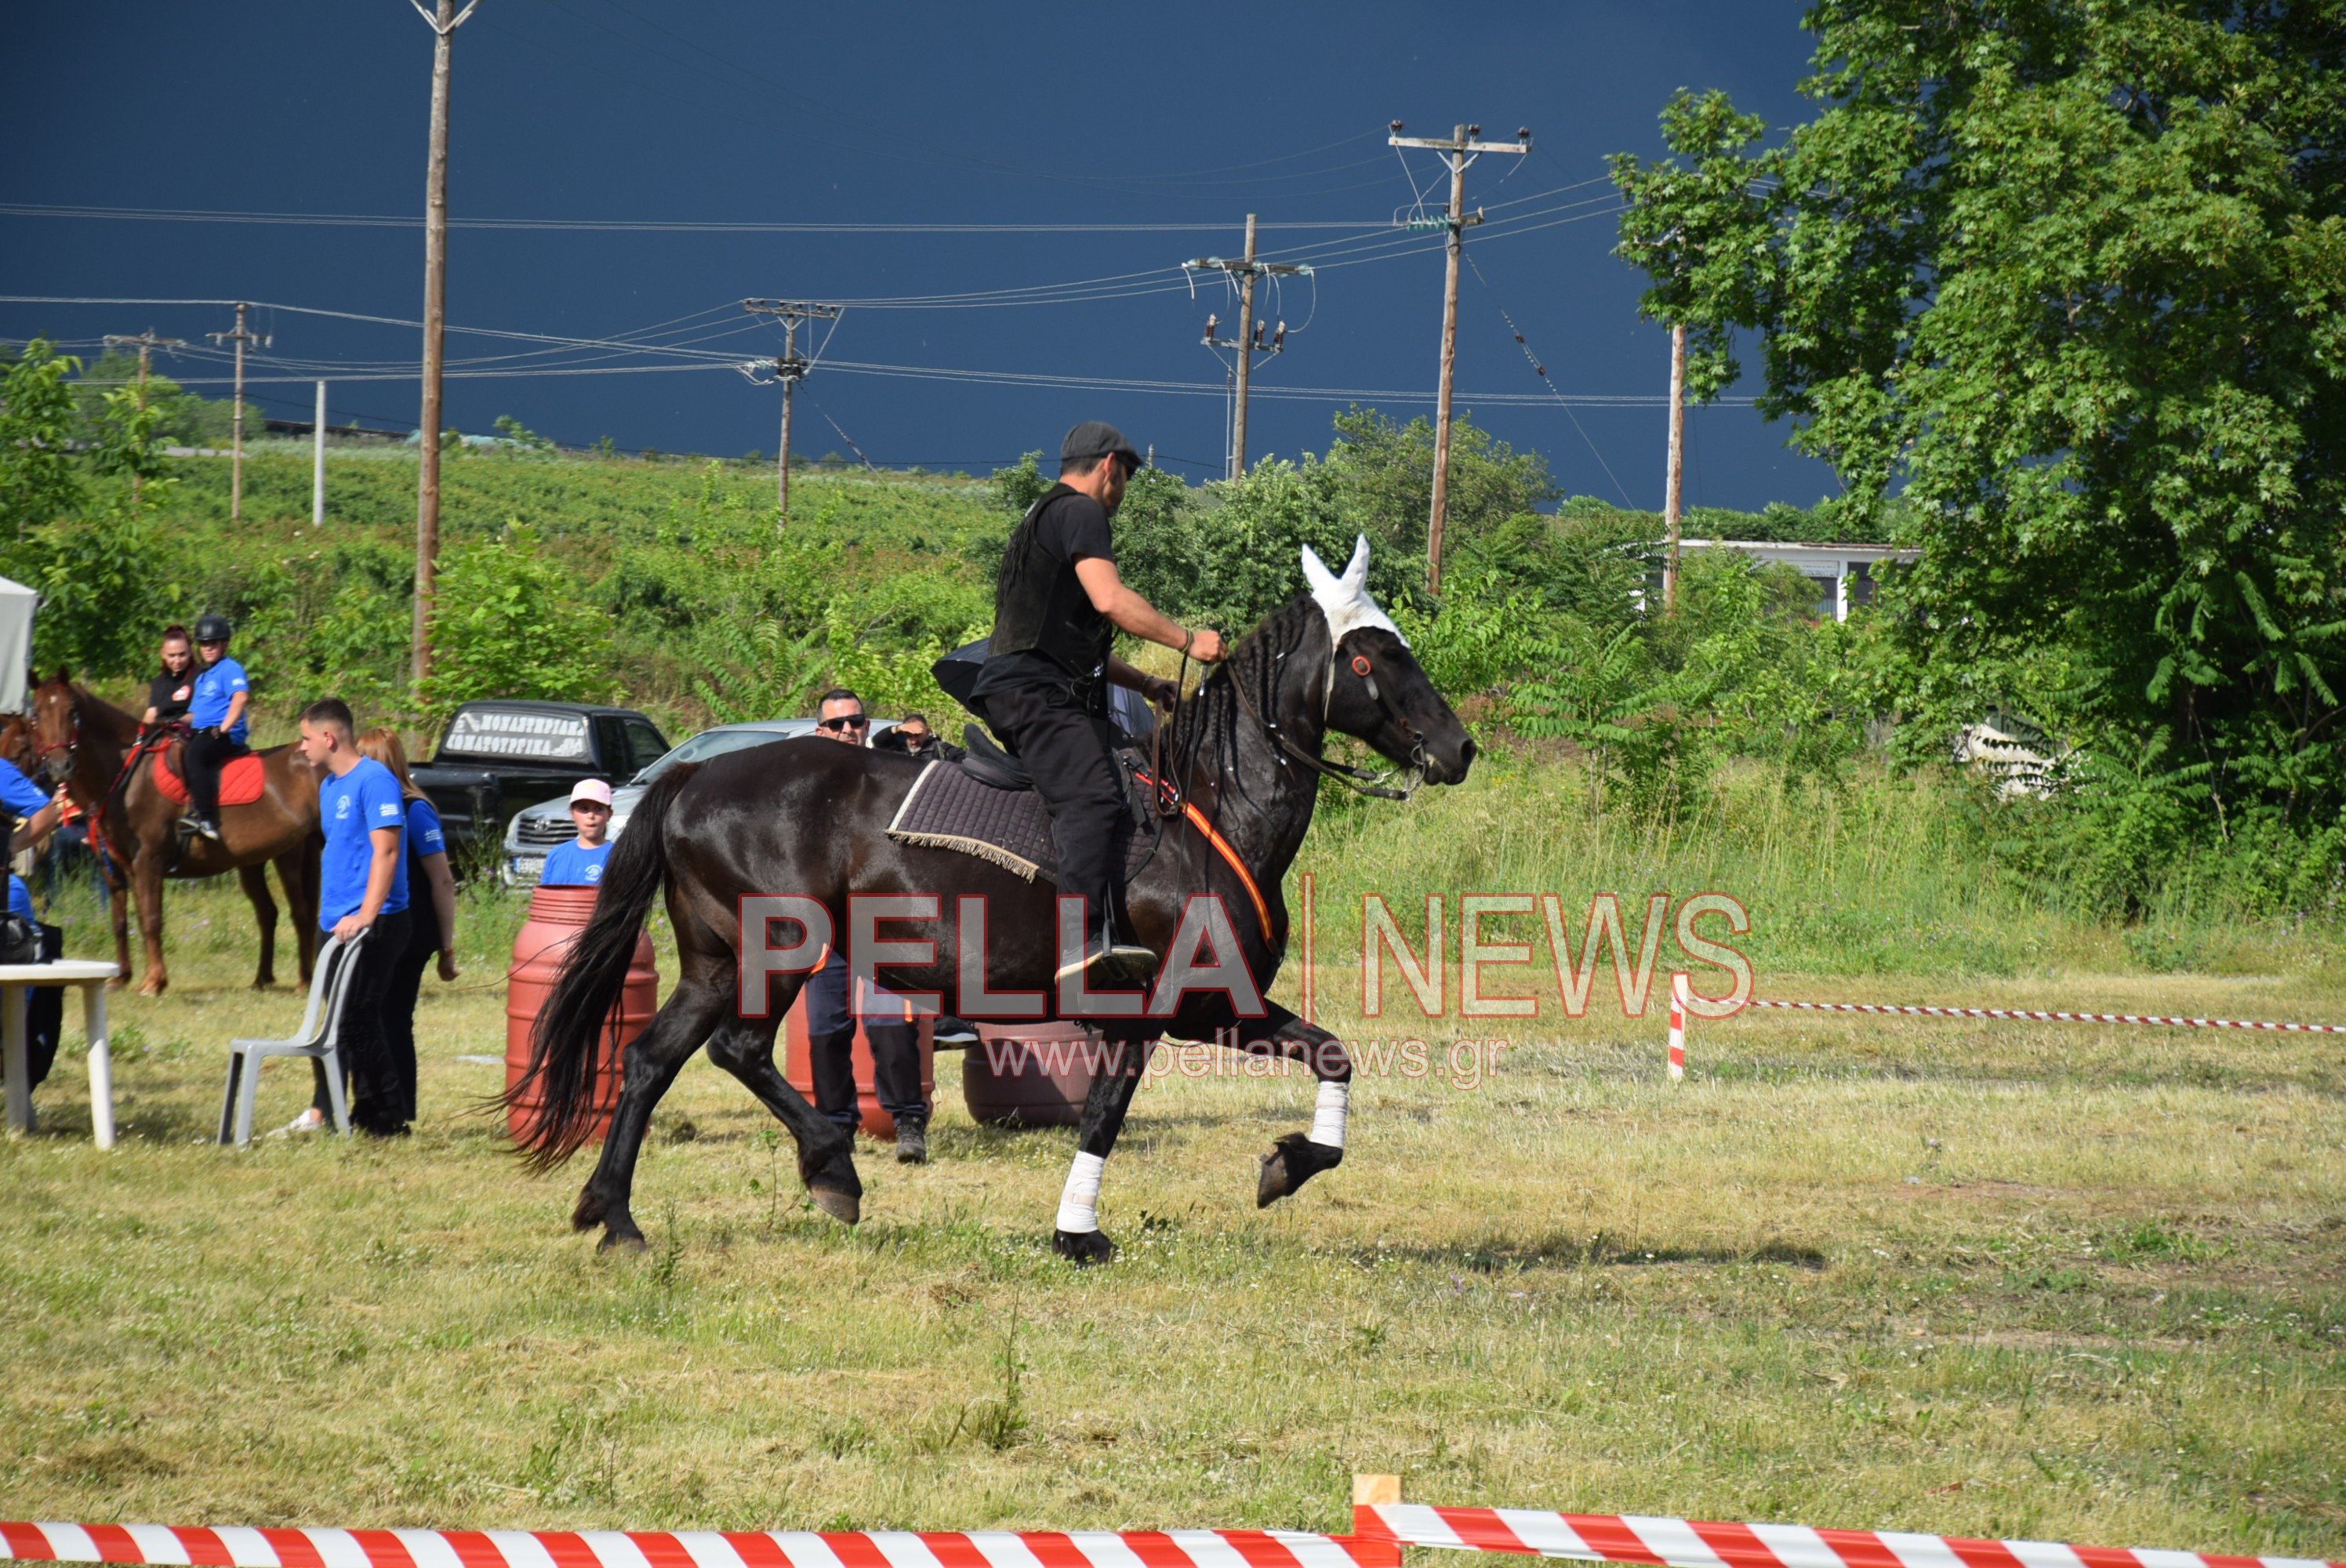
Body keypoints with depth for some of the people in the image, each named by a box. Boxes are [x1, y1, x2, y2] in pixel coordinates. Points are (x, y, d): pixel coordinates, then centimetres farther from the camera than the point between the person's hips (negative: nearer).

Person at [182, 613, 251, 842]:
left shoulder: (230, 669, -4)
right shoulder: (202, 676, 25)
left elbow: (241, 696, -22)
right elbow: (196, 713, 31)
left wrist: (223, 729, -25)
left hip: (227, 736, -11)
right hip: (202, 733, 11)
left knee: (194, 754, -34)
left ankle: (207, 819, -41)